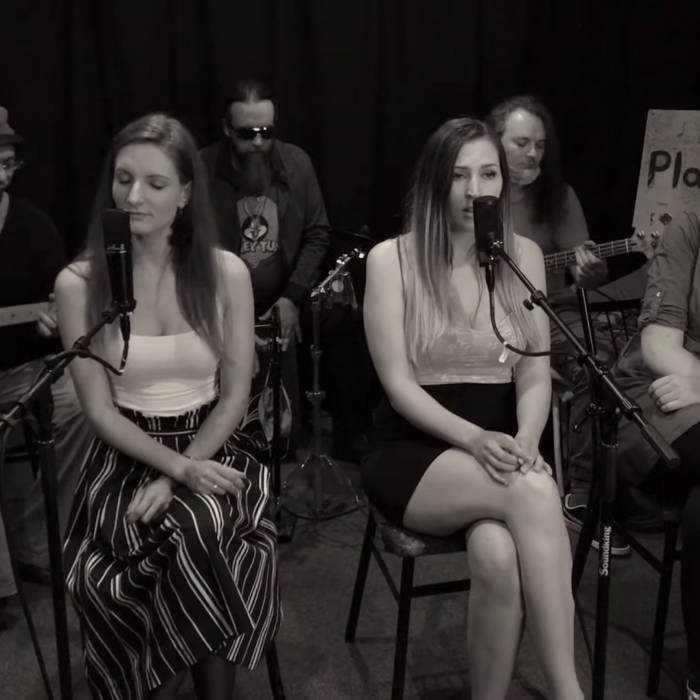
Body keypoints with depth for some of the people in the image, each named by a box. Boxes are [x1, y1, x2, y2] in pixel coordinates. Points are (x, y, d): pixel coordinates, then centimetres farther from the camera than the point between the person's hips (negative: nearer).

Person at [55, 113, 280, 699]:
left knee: (202, 527, -31)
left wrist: (179, 477, -15)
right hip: (126, 459, -1)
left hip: (211, 449, 1)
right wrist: (179, 467, -20)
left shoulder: (226, 272, -2)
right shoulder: (79, 283, -5)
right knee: (195, 541, -30)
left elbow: (235, 397, -2)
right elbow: (100, 411, -5)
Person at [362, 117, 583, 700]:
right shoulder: (391, 258, -4)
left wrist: (524, 442, -17)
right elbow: (398, 384, -9)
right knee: (534, 492, -33)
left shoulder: (524, 255, 6)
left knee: (498, 555, -32)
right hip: (413, 455, -2)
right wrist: (474, 439, -23)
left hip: (498, 450, 3)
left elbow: (536, 375, 3)